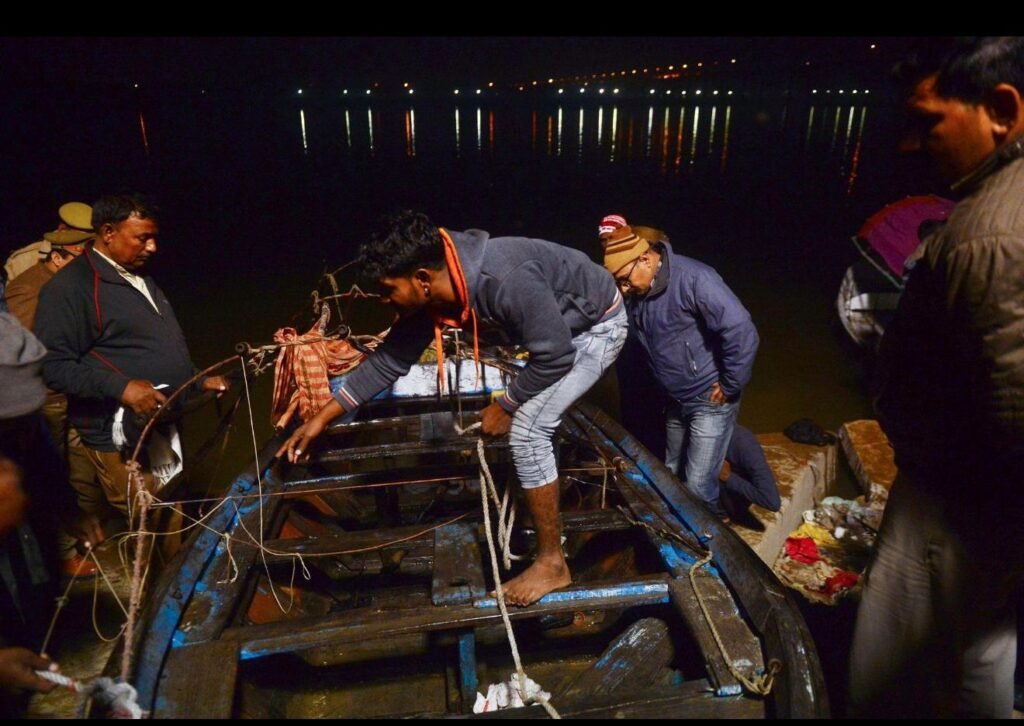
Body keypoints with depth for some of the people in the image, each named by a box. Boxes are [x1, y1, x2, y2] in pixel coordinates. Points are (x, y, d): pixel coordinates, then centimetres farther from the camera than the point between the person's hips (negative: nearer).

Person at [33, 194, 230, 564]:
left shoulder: (140, 280, 16)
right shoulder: (70, 287, -13)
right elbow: (53, 365, -20)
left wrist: (198, 381, 16)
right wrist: (121, 388, -29)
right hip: (123, 437, -8)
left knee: (173, 527, 17)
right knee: (152, 534, -3)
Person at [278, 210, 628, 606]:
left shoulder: (506, 280, -39)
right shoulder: (432, 295, -13)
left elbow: (554, 357, -30)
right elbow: (391, 358, -3)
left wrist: (505, 405, -16)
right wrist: (323, 417, -1)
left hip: (598, 325, -8)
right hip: (559, 328, 8)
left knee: (527, 431, -15)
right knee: (529, 425, 17)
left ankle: (552, 563, 0)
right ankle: (547, 523, 39)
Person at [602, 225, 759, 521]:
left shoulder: (693, 278, -25)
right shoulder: (638, 293, -1)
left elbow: (742, 331, -29)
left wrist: (730, 387, -20)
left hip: (710, 400, -8)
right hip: (676, 401, 8)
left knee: (698, 485, -4)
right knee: (672, 476, 19)